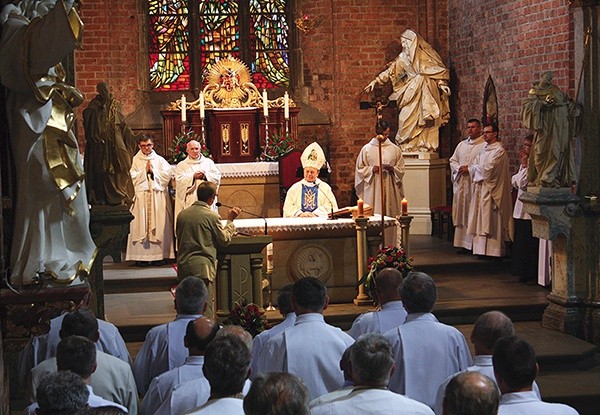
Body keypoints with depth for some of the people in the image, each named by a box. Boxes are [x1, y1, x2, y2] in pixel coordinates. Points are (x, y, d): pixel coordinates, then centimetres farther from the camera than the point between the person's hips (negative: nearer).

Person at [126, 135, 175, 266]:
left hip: (158, 198, 1)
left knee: (158, 224, -3)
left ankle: (158, 254, -1)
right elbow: (132, 178, -3)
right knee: (141, 225, -6)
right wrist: (145, 171, -7)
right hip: (141, 197, -1)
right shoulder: (134, 161, 8)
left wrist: (153, 171, -6)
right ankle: (141, 256, -6)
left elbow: (168, 174, 0)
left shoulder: (160, 160, 13)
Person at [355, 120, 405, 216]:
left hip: (390, 190, 1)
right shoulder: (367, 149, 5)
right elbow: (360, 169, 6)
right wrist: (371, 169, -12)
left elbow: (401, 169, 10)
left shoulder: (395, 149, 9)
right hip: (372, 190, -1)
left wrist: (393, 169, -11)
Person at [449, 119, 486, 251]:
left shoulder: (484, 145, -3)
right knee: (461, 213, 5)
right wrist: (458, 168, -2)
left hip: (475, 183, -6)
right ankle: (463, 243, 9)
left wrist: (469, 168, -15)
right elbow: (452, 160, 18)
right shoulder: (462, 145, 18)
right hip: (461, 183, 6)